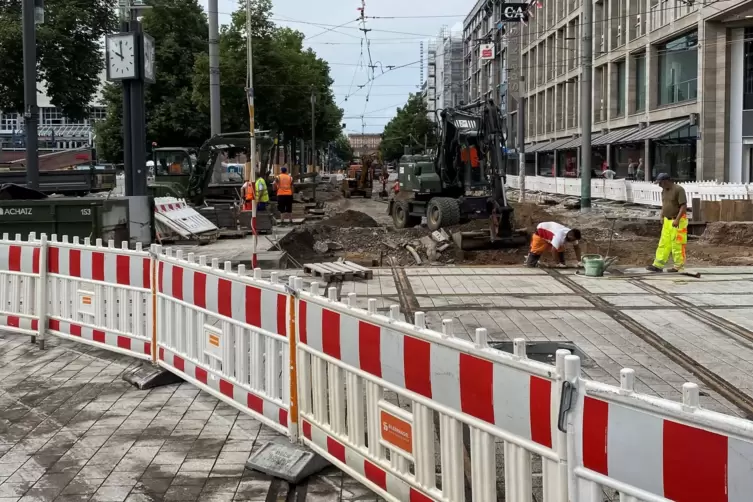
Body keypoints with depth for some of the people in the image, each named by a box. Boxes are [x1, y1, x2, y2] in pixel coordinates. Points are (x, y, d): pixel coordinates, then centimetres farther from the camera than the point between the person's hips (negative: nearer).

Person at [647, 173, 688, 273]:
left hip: (678, 221, -8)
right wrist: (662, 217, 15)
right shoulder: (664, 190, 11)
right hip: (667, 221, 8)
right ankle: (658, 265, 4)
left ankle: (679, 266, 4)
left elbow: (684, 206, -19)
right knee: (664, 243, 5)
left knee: (677, 244, -4)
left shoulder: (679, 189, -15)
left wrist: (677, 220, -26)